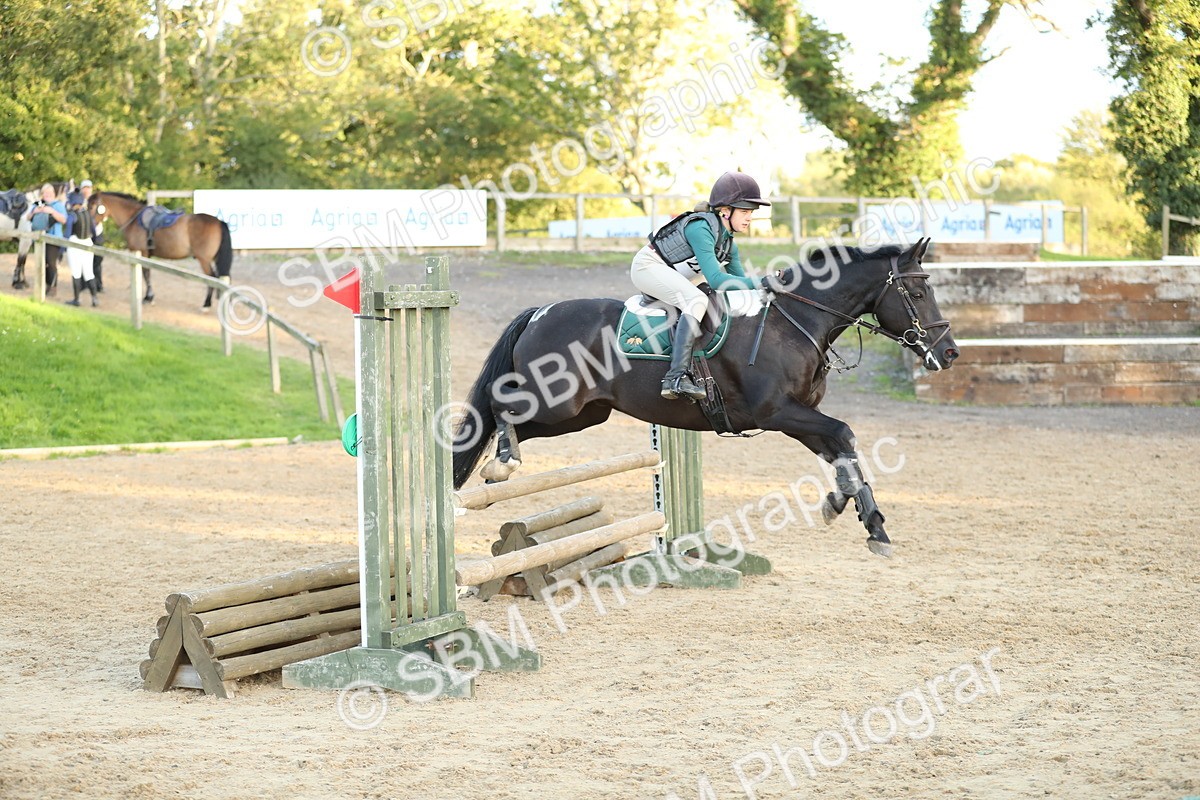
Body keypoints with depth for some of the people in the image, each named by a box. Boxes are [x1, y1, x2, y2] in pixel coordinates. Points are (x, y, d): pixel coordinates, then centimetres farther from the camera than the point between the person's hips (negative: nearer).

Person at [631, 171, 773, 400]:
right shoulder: (701, 228, -26)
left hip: (673, 274, 11)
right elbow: (716, 279, -33)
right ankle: (676, 377, -43)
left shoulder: (728, 242, 3)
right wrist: (762, 282, -34)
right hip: (649, 267, -11)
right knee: (697, 300, -33)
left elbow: (739, 279, 9)